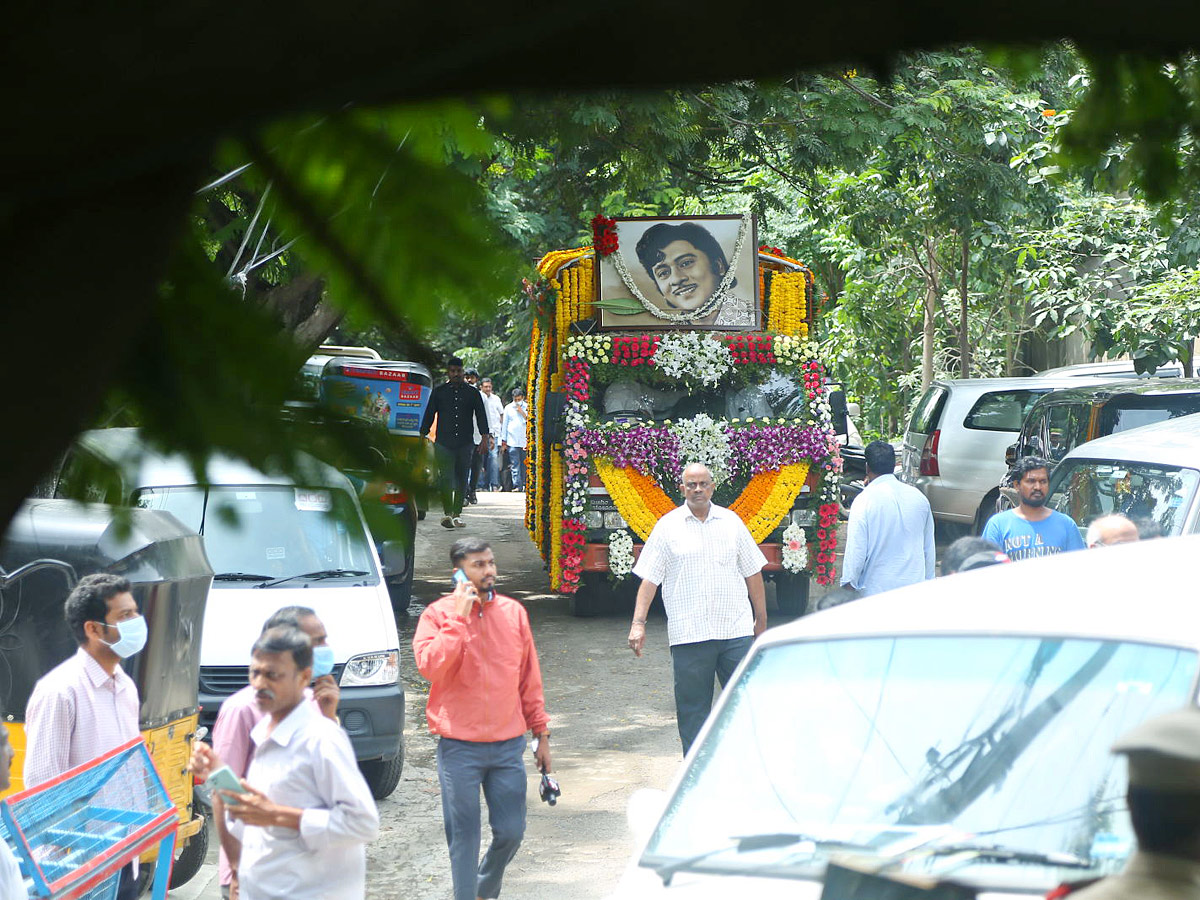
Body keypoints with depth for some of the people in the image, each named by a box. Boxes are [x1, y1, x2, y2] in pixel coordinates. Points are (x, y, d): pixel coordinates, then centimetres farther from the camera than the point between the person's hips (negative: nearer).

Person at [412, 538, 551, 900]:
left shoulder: (513, 612, 6)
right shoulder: (438, 614, -4)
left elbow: (529, 677, 12)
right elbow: (430, 666, -21)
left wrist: (541, 733, 12)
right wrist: (459, 615, -19)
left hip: (508, 746, 3)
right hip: (459, 747, -3)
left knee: (511, 832, 6)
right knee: (464, 836, 1)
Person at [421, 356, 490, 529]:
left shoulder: (472, 393, 10)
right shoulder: (438, 392, 9)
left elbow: (481, 416, 10)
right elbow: (429, 415, 10)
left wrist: (485, 436, 0)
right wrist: (422, 434, 2)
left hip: (465, 443, 2)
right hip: (444, 443, -1)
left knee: (462, 479, 4)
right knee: (447, 478, -13)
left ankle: (457, 514, 11)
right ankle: (447, 513, -17)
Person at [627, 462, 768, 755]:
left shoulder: (731, 522, 10)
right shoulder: (668, 526, 3)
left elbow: (752, 572, 16)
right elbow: (649, 578, 1)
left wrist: (761, 620, 16)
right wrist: (638, 623, -8)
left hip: (736, 630, 2)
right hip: (689, 633, -2)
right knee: (692, 708, 2)